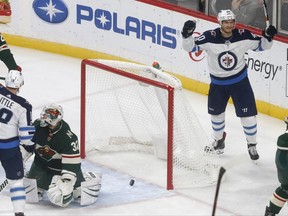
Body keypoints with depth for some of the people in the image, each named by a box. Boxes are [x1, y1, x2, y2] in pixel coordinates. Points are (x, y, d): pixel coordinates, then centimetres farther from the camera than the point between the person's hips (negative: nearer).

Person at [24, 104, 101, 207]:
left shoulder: (68, 137, -31)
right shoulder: (37, 126, -18)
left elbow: (72, 163, -31)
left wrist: (67, 181, -36)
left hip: (62, 164, -4)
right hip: (42, 163, 4)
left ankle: (93, 179, 26)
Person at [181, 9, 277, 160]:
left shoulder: (243, 36, -17)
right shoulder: (210, 37, -22)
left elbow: (260, 46, -3)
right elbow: (190, 47, -20)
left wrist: (268, 37, -22)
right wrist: (187, 34, -38)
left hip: (240, 81, -1)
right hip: (218, 82, 1)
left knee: (248, 114, -2)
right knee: (216, 113, 17)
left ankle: (252, 145, 17)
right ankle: (219, 141, 41)